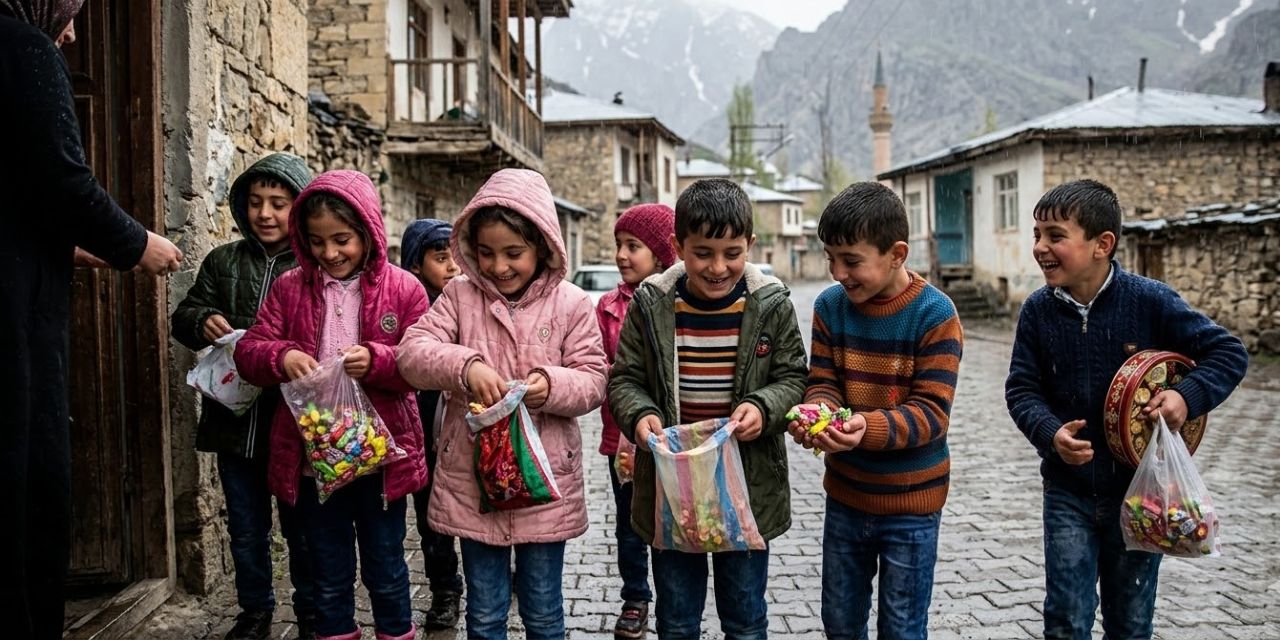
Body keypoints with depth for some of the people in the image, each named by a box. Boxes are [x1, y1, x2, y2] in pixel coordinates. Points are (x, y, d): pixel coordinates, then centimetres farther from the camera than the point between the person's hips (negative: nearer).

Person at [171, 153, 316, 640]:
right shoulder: (223, 262, 9)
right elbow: (183, 317, 13)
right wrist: (203, 323, -10)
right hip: (235, 424, 4)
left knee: (303, 528, 10)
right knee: (246, 530, 17)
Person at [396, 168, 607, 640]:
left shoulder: (570, 304, -4)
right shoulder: (460, 295, -1)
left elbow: (593, 380, -3)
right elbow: (411, 352, -9)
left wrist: (553, 385, -24)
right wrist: (465, 364, -28)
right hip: (473, 478, 1)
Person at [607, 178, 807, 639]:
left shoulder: (771, 305, -6)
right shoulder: (650, 305, -6)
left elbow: (792, 378, 1)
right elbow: (624, 379, 1)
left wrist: (763, 408, -20)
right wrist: (639, 415, -19)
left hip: (748, 489, 0)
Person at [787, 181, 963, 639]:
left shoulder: (935, 314, -17)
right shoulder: (830, 305, -4)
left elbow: (932, 411, -20)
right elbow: (824, 382, -2)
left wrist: (870, 428, -37)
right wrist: (816, 412, -26)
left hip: (910, 503, -4)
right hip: (845, 496, 4)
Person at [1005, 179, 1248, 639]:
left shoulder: (1150, 301, -13)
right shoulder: (1038, 310, -7)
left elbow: (1228, 352, -5)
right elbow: (1022, 390, -3)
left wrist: (1188, 396, -23)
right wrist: (1050, 433, -22)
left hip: (1139, 486, -1)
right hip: (1068, 490, 1)